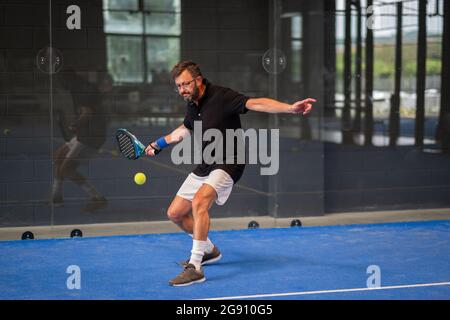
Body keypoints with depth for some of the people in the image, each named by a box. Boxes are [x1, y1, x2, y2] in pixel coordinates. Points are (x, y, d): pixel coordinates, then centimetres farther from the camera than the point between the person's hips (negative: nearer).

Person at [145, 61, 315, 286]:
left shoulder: (221, 97, -18)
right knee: (175, 213, 11)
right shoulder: (192, 105, 6)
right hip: (204, 167, 9)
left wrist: (290, 108, -45)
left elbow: (256, 103, -31)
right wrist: (159, 143, 35)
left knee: (199, 202, -33)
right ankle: (209, 250, 34)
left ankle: (195, 268, -30)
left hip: (227, 165, -9)